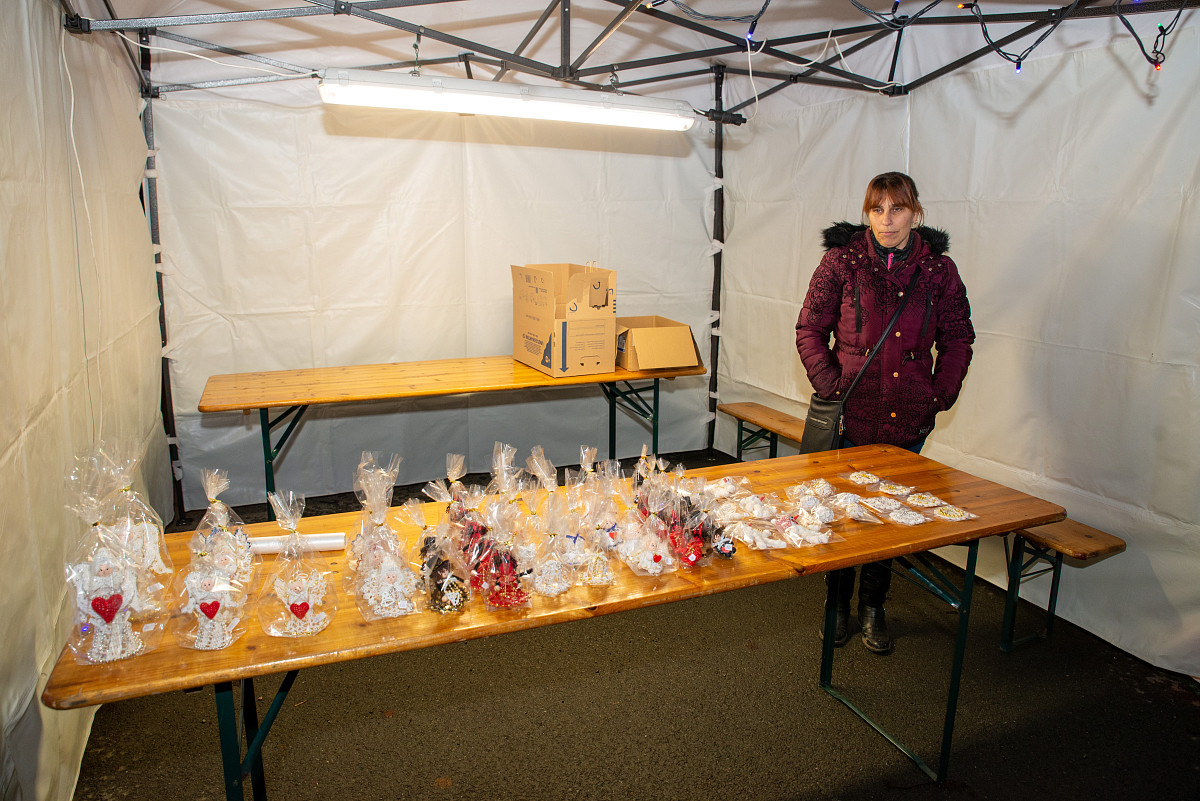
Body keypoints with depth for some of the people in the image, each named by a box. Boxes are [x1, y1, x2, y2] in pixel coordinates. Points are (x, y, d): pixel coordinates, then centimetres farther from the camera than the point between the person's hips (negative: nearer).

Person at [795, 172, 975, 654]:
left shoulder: (938, 269, 3)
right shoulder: (842, 260, -3)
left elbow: (958, 338, 11)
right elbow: (810, 329, 0)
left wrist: (940, 394, 1)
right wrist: (830, 385, -9)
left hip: (908, 419, 2)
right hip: (851, 415, -2)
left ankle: (872, 607, 33)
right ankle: (837, 604, 29)